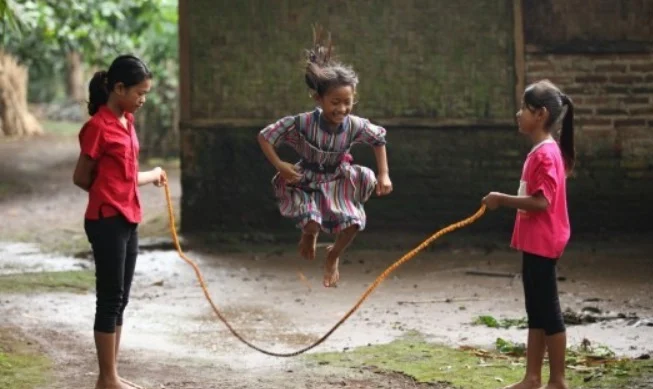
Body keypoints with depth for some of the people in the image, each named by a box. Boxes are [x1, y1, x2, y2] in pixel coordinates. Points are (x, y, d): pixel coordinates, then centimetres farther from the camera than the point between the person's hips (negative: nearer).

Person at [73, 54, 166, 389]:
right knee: (110, 299, -4)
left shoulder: (126, 122, 12)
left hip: (128, 220, 9)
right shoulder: (98, 126, -14)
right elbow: (82, 177, -8)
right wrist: (110, 197, 3)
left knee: (120, 299, 11)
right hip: (107, 221, -9)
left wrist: (150, 176, 26)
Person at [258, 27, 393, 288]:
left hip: (337, 181, 3)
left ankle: (333, 257, 20)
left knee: (353, 221, -15)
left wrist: (384, 175, -3)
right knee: (312, 224, -25)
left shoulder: (355, 126, -20)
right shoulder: (303, 124, -29)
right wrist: (279, 166, -26)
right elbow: (265, 136, -19)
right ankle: (309, 235, 20)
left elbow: (379, 139, 1)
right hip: (307, 181, -3)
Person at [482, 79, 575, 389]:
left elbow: (542, 202, -25)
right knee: (536, 311, 13)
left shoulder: (545, 154, -18)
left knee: (548, 310, -3)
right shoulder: (541, 151, 13)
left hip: (542, 243, -10)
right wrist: (506, 202, 13)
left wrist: (503, 199, -19)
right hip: (534, 243, 10)